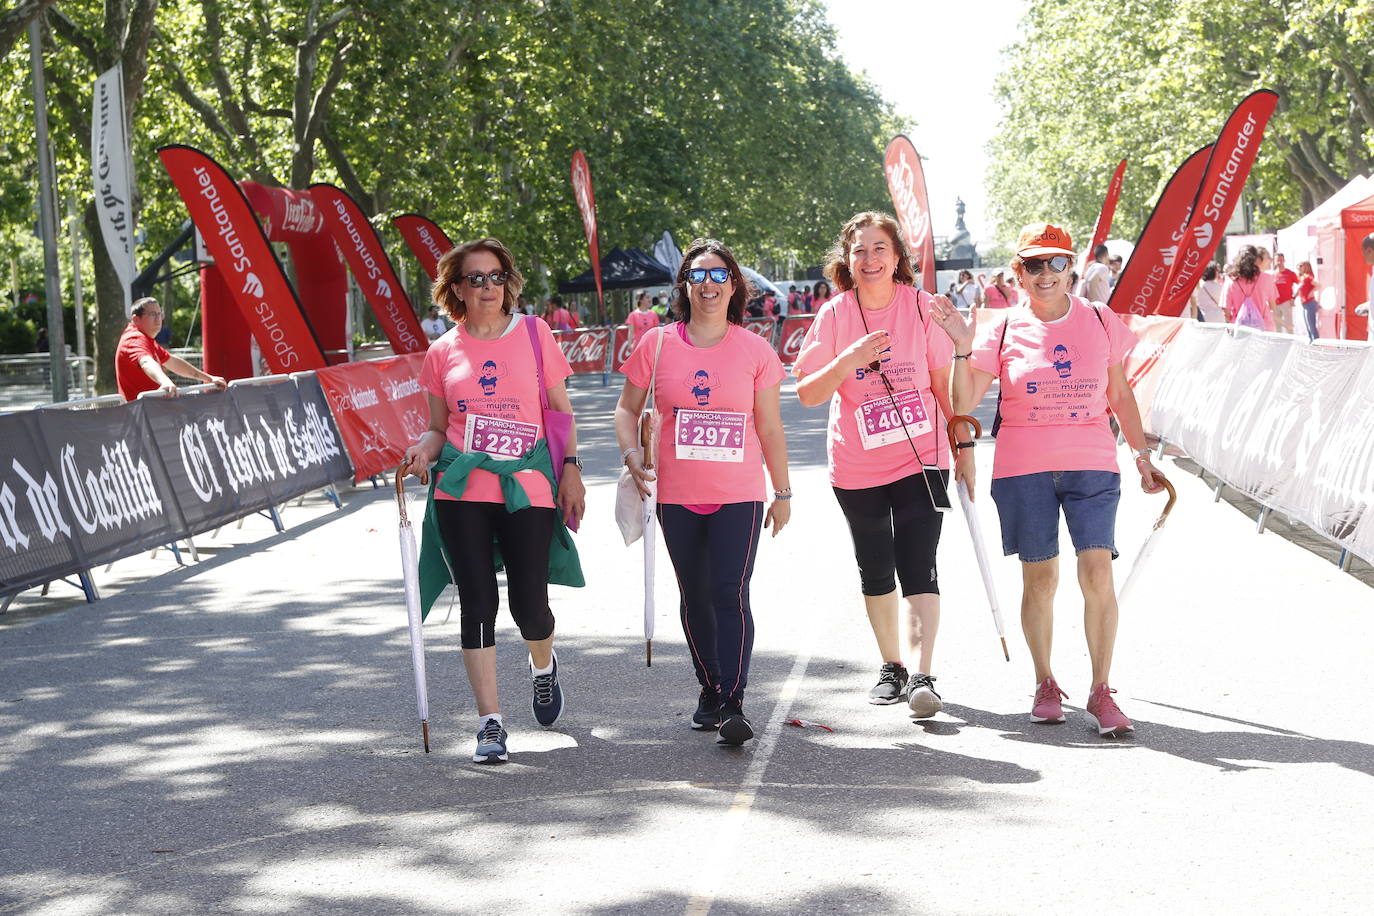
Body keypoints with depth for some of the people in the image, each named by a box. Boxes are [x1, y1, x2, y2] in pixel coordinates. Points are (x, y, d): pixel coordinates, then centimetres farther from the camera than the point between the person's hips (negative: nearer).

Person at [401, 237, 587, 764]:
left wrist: (571, 470, 1)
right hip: (461, 492, 1)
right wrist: (423, 451, -8)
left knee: (529, 605, -2)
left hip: (527, 490, -1)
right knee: (477, 604, -1)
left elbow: (560, 410, 9)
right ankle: (490, 722, 5)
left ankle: (543, 667, 34)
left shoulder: (533, 334, 5)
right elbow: (439, 427, 13)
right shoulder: (444, 352, 8)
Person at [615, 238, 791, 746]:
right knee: (695, 596, 12)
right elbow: (628, 407, 12)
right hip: (677, 495, 2)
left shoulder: (754, 350, 0)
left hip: (739, 495, -2)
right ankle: (709, 690, 27)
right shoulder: (656, 344, 1)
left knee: (730, 594, -12)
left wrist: (782, 492, 8)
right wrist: (631, 454, -5)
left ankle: (733, 704, -12)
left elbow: (769, 428, 5)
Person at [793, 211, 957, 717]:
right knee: (875, 572, 14)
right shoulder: (834, 315, -5)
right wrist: (849, 360, -23)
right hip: (857, 468, 2)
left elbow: (945, 382, 2)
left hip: (921, 460, -2)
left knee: (918, 569, -13)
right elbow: (809, 394, -8)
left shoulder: (922, 307, -6)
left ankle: (921, 676, -15)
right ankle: (891, 667, 29)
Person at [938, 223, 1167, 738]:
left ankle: (1101, 691, -2)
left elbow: (1120, 395, 14)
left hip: (1091, 463, 0)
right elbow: (965, 404, -4)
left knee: (1097, 571, -10)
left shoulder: (1101, 321, 5)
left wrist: (1142, 454, 14)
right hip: (1023, 466, 0)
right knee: (1039, 576, 4)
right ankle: (1045, 685, 20)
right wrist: (962, 348, -16)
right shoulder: (1003, 330, 0)